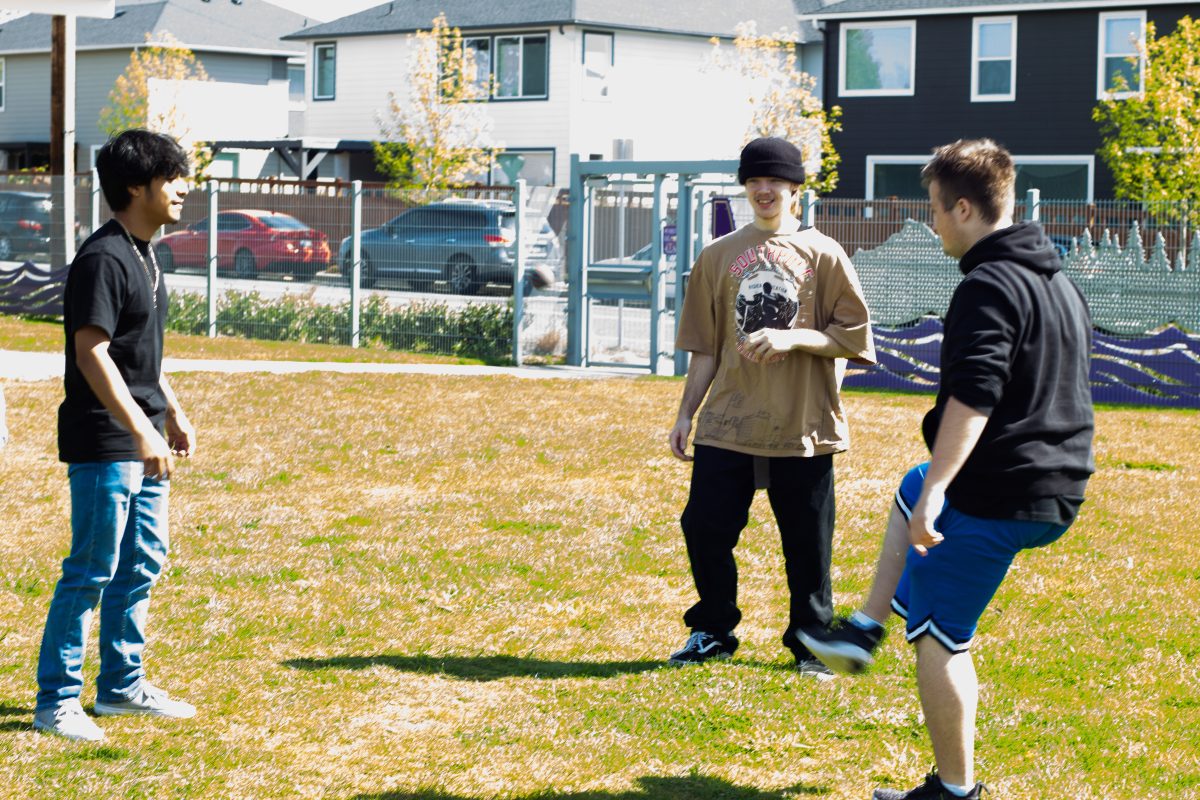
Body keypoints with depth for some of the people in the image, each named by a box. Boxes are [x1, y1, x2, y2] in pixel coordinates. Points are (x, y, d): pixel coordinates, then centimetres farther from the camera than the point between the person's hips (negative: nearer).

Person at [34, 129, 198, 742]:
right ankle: (56, 701, 3)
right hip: (104, 444, -10)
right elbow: (91, 353, -23)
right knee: (91, 571, -5)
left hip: (144, 441, 10)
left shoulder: (143, 255, 13)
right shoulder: (102, 258, -17)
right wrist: (140, 431, -27)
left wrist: (172, 415, 22)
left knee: (142, 563, 15)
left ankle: (121, 685, 26)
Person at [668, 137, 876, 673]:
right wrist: (686, 414, 8)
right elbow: (705, 346, 12)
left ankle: (810, 641, 19)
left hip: (802, 426, -2)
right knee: (705, 527, 1)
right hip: (727, 422, 2)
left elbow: (853, 335, -4)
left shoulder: (824, 255, 1)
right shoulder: (719, 256, 10)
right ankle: (712, 631, 21)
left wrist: (793, 337, -17)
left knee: (807, 541, 3)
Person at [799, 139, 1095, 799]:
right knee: (913, 488, 34)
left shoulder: (988, 286, -18)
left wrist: (937, 492, -32)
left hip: (994, 499, -10)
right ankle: (865, 629, 33)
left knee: (939, 636, 1)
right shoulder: (1060, 282, 13)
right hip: (1058, 493, 10)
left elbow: (973, 399, -29)